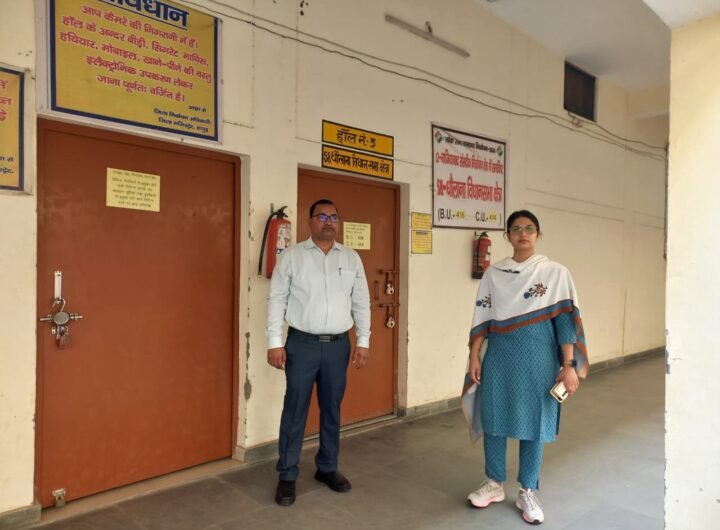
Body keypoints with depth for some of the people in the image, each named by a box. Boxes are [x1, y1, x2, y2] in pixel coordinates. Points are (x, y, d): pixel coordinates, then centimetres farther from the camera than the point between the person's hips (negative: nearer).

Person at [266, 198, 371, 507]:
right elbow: (277, 299, -3)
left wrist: (363, 341, 3)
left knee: (332, 409, 14)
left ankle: (327, 468, 31)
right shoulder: (291, 256, -1)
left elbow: (361, 302, 8)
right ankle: (287, 476, 19)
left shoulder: (351, 258, 7)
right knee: (295, 410, 4)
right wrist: (274, 342, -9)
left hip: (338, 345, 3)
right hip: (302, 344, -3)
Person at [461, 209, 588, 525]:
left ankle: (527, 493, 26)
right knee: (493, 418, 10)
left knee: (532, 423, 8)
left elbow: (565, 321, -6)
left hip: (537, 358, -2)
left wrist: (569, 365, -10)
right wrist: (474, 357, 1)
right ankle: (494, 484, 30)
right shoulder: (493, 273, 5)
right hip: (499, 356, 2)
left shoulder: (556, 273, -2)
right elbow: (482, 318, 5)